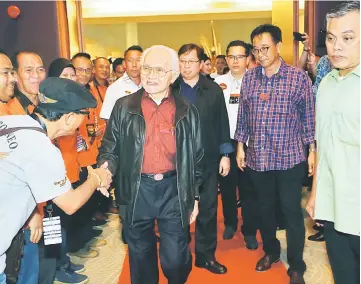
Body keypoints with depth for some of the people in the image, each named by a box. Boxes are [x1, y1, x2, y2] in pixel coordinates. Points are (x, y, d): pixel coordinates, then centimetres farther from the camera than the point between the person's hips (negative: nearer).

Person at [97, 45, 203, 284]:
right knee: (141, 255, 16)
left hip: (174, 190, 0)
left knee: (176, 258, 6)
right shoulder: (124, 107, 2)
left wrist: (195, 196, 7)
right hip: (136, 190, 1)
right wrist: (106, 167, -19)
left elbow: (197, 157, 8)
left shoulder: (187, 111, 3)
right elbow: (110, 147, 3)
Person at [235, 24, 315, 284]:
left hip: (290, 158, -3)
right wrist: (240, 146, 8)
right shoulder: (249, 78, 3)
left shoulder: (298, 77, -5)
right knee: (265, 208, 16)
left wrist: (312, 151, -3)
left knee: (292, 211, 4)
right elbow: (243, 115, 9)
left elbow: (309, 116, -2)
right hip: (257, 158, 3)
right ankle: (271, 251, 38)